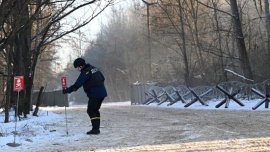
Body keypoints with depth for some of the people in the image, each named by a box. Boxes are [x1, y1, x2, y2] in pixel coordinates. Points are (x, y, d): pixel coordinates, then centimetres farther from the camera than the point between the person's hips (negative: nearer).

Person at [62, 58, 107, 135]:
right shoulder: (94, 68, 13)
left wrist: (66, 90, -10)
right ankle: (97, 128, 16)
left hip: (94, 94, -9)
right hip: (102, 93, 9)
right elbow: (102, 78, 20)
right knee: (95, 110, 17)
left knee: (90, 111, -1)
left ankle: (95, 128, -7)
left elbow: (77, 85, -16)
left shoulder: (85, 72, -14)